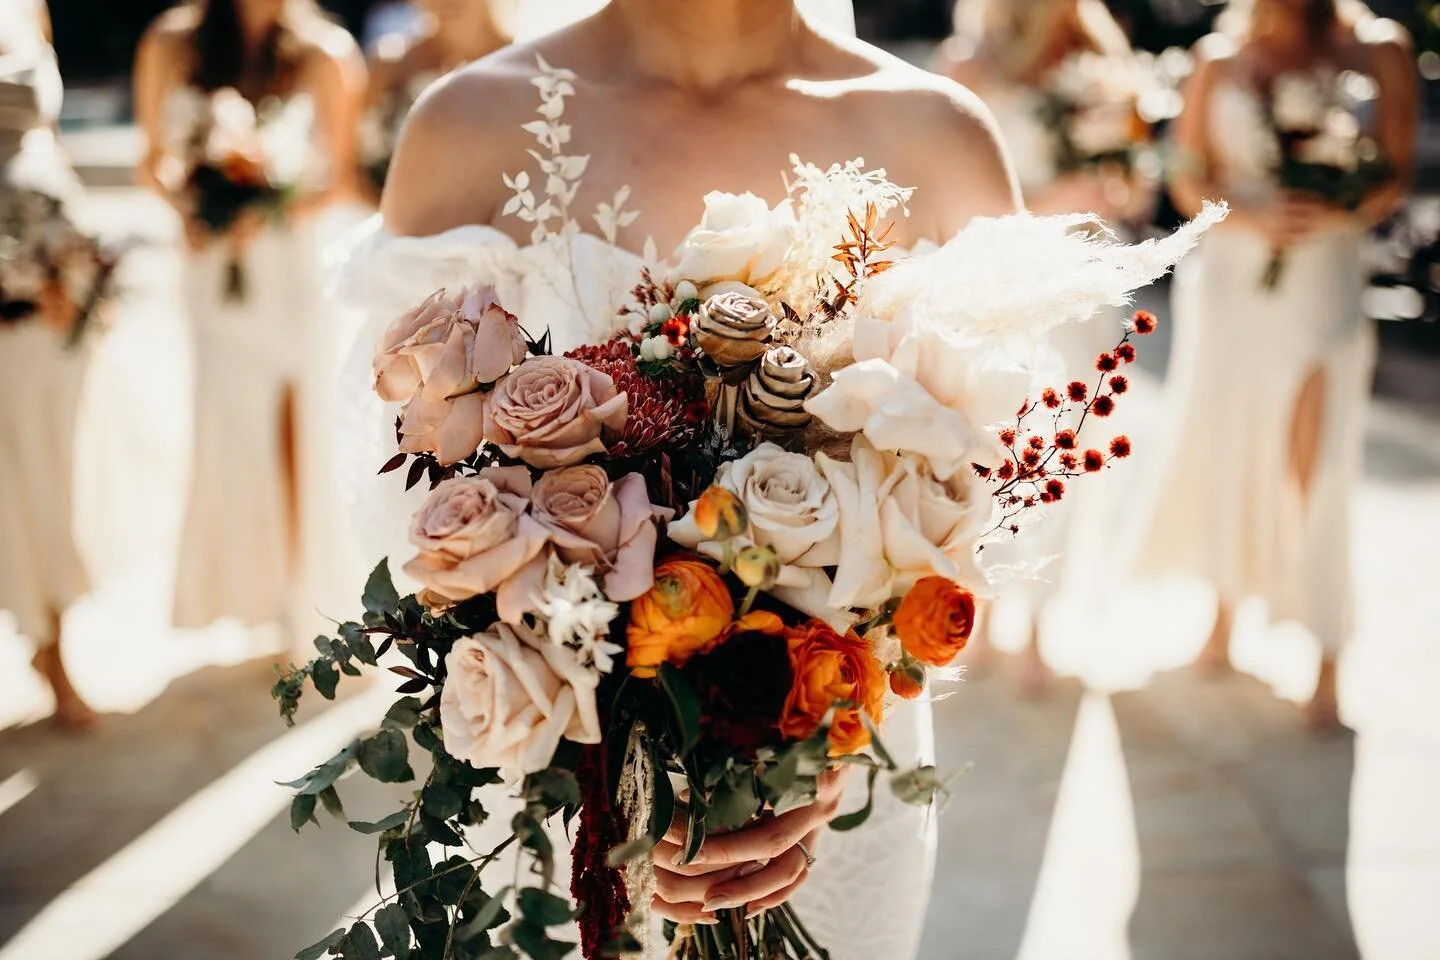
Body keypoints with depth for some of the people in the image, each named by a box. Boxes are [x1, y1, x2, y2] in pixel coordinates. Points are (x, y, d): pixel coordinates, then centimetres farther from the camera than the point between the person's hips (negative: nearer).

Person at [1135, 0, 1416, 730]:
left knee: (1312, 468, -4)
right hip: (1229, 279, 2)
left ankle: (1325, 667, 5)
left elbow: (1395, 175, 2)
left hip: (1322, 288, -2)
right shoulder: (1220, 59, 5)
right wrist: (1256, 216, -14)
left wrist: (1338, 214, -18)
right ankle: (1223, 617, 25)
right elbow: (1189, 182, 4)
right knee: (1217, 450, 5)